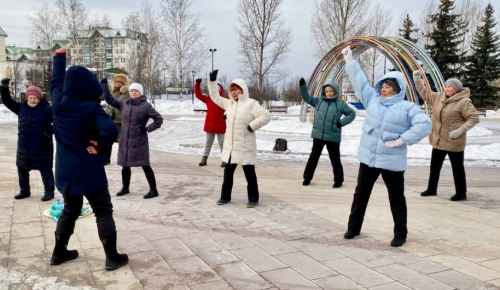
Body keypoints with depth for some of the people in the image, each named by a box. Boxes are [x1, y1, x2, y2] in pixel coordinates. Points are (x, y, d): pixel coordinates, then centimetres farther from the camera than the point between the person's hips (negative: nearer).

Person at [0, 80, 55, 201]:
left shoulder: (46, 109, -9)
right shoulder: (22, 107, 7)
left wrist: (51, 130, -24)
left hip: (42, 148, -6)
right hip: (24, 147, 6)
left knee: (45, 170, 2)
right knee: (22, 169, 17)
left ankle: (49, 192, 14)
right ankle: (24, 191, 33)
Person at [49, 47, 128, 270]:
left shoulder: (58, 102, -2)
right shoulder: (93, 107, -17)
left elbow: (55, 81, 18)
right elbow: (110, 131, -32)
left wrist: (59, 57, 32)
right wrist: (99, 146, -14)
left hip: (65, 170, 6)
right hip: (89, 171, -6)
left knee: (70, 210, 23)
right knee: (103, 213, 5)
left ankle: (59, 252, 32)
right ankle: (112, 257, 8)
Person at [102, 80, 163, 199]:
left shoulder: (146, 106, -7)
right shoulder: (124, 104, 5)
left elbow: (159, 119, -6)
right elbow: (109, 99, 12)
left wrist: (148, 128, -13)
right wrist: (104, 84, 8)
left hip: (139, 141, -5)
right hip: (125, 141, 5)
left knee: (145, 166, -2)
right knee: (125, 165, 15)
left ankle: (153, 190, 5)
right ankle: (125, 188, 32)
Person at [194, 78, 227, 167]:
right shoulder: (208, 99, 3)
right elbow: (198, 95, 3)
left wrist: (227, 115, -17)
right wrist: (198, 84, -6)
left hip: (220, 126, -3)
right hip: (210, 125, 3)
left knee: (222, 143, 4)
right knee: (208, 143, 12)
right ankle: (204, 159, 19)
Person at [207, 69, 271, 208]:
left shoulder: (251, 104, -10)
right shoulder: (229, 103, 10)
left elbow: (265, 116, -17)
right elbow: (215, 97, 19)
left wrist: (252, 126, -18)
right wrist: (212, 81, 12)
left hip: (245, 146, -7)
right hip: (230, 145, 7)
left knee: (249, 173, 4)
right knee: (228, 172, 14)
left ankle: (253, 198, 15)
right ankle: (225, 196, 28)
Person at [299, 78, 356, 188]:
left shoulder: (341, 103, -2)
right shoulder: (319, 101, 6)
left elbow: (352, 114, 4)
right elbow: (307, 98, 12)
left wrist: (342, 122, -9)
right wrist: (302, 85, 0)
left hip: (333, 137, -3)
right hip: (318, 135, 3)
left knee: (335, 159, 7)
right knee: (313, 157, 11)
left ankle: (338, 180, 19)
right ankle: (307, 178, 21)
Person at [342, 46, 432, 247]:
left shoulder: (408, 108, -7)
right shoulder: (372, 99, 6)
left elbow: (425, 124, -16)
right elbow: (360, 81, 8)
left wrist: (402, 140, -20)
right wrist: (349, 59, 7)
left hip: (392, 161, -4)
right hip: (368, 158, 5)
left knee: (396, 198, 7)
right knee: (361, 194, 13)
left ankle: (400, 234, 21)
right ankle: (354, 227, 27)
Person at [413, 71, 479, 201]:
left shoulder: (464, 102, -16)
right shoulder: (439, 97, 4)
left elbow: (474, 118, -15)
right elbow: (425, 94, 16)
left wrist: (461, 130, -24)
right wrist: (417, 80, 7)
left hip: (454, 141, -7)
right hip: (438, 140, 7)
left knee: (457, 167, 4)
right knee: (435, 165, 16)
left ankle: (461, 193, 17)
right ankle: (432, 189, 29)